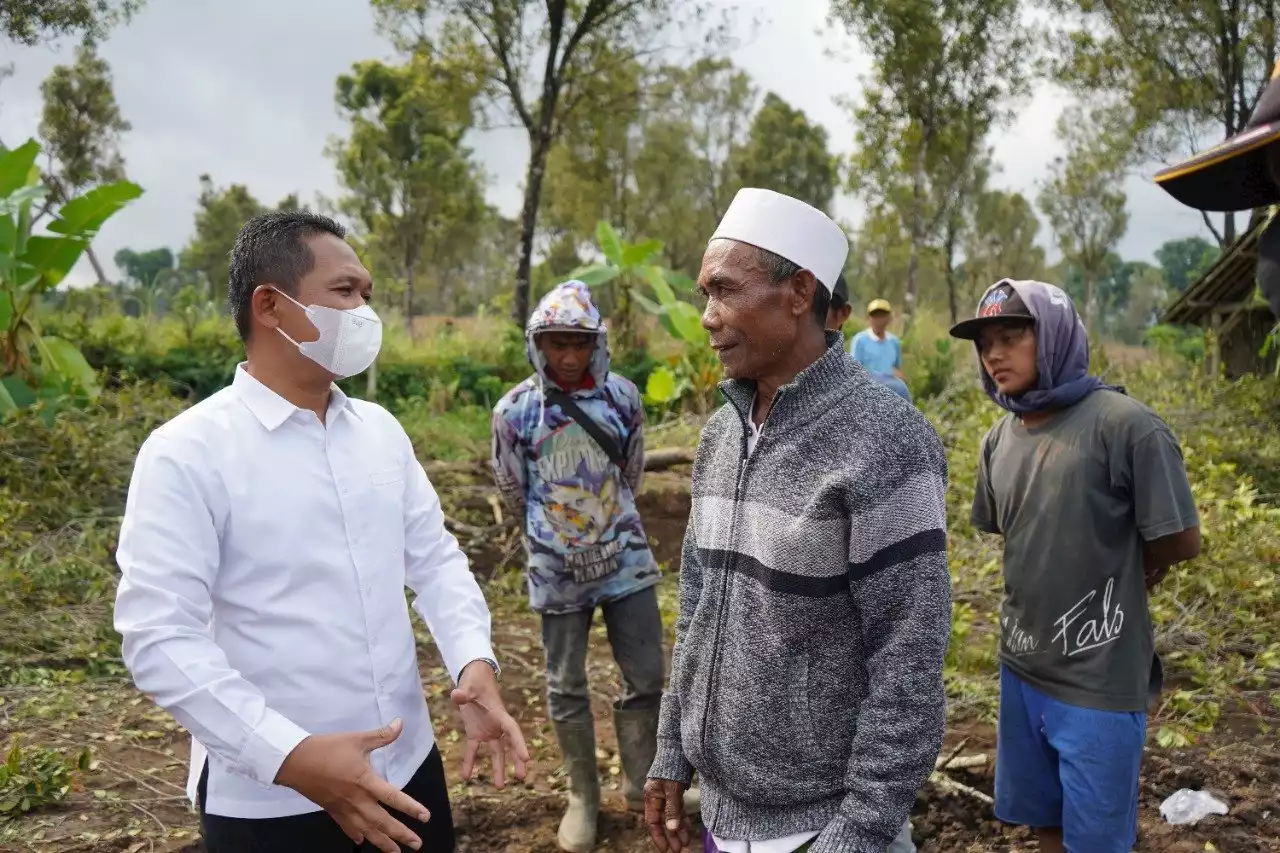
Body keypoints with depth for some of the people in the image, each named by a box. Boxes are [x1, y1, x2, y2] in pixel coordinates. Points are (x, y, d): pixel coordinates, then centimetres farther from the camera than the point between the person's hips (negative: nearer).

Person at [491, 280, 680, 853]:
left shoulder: (623, 397, -5)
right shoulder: (514, 411, -10)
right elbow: (512, 490, 5)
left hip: (626, 559, 2)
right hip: (557, 569, -1)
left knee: (646, 678, 9)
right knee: (566, 688, 11)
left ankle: (643, 785, 30)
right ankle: (583, 798, 29)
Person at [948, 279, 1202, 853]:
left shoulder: (1124, 425, -18)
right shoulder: (1000, 438, 3)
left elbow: (1181, 541, -12)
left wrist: (1112, 574, 2)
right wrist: (1057, 578, 5)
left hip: (1099, 679, -6)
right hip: (1021, 667, 6)